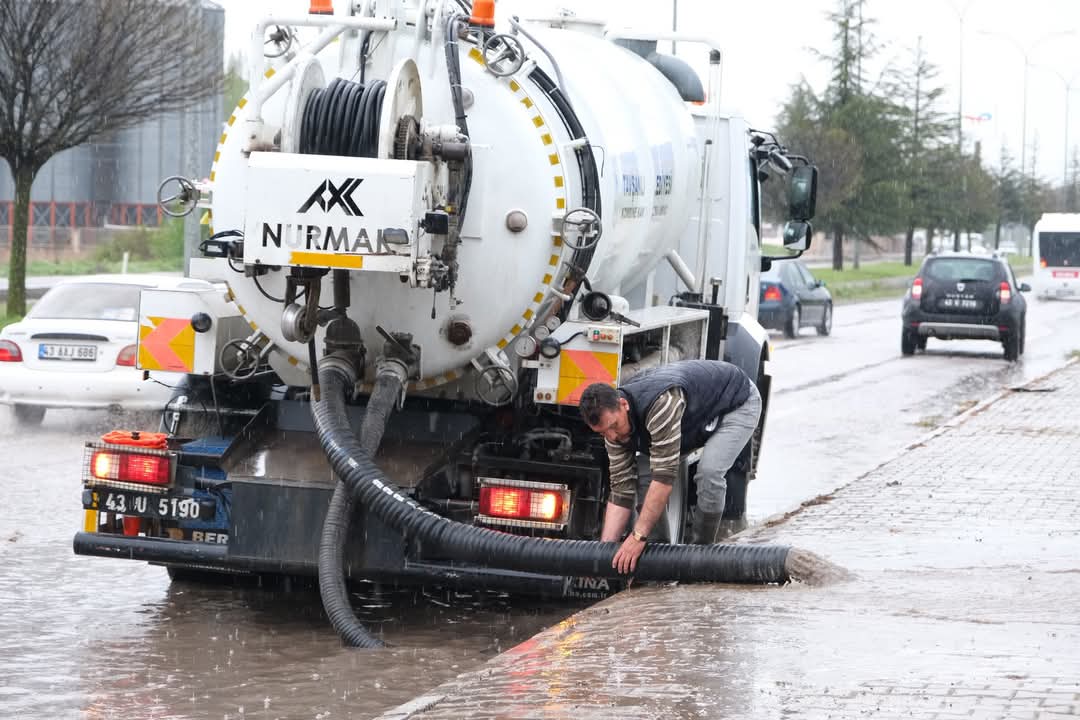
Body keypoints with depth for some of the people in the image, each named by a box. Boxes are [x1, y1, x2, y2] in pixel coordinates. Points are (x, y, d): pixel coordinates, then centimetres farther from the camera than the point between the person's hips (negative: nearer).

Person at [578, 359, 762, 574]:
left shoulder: (661, 403, -43)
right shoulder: (613, 421, -16)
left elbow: (664, 476, -43)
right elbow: (621, 490, -13)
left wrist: (638, 536, -42)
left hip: (738, 401, -8)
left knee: (709, 471, -29)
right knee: (645, 471, -5)